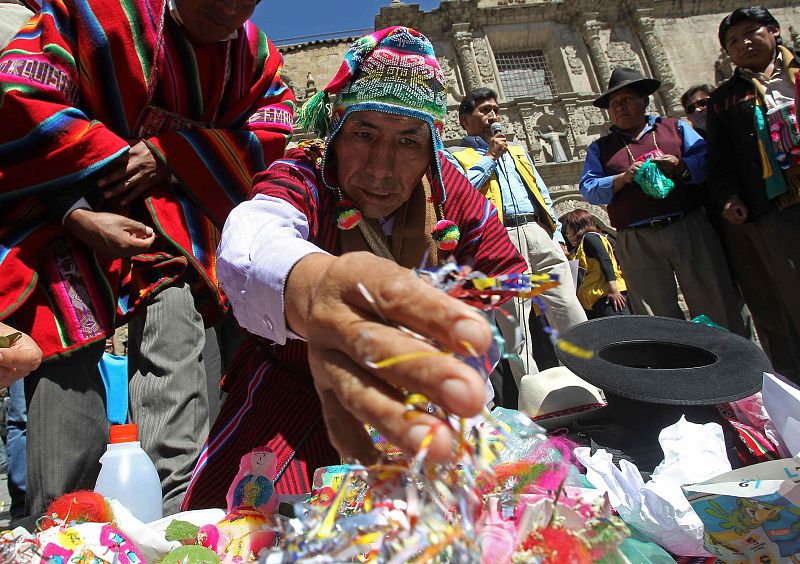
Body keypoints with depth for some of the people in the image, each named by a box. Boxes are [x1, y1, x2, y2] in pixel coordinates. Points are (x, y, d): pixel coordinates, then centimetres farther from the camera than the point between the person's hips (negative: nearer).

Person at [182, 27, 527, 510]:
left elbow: (510, 272, 0)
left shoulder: (446, 185, -10)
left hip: (416, 395, 3)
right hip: (292, 386, -2)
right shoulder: (303, 176, -20)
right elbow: (248, 240, -44)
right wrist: (313, 286, -70)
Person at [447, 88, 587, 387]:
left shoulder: (517, 151, 29)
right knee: (516, 330, -5)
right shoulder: (456, 156, 11)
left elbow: (542, 195, 26)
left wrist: (558, 236, 15)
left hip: (540, 234, 5)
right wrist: (490, 157, 0)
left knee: (572, 315, -1)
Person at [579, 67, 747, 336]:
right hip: (637, 243, 0)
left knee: (718, 311, 0)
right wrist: (623, 178, -11)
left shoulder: (676, 127, 18)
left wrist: (680, 166, -14)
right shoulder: (600, 147, 17)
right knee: (661, 319, 4)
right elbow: (588, 189, 3)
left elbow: (707, 160, 4)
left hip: (690, 230, 0)